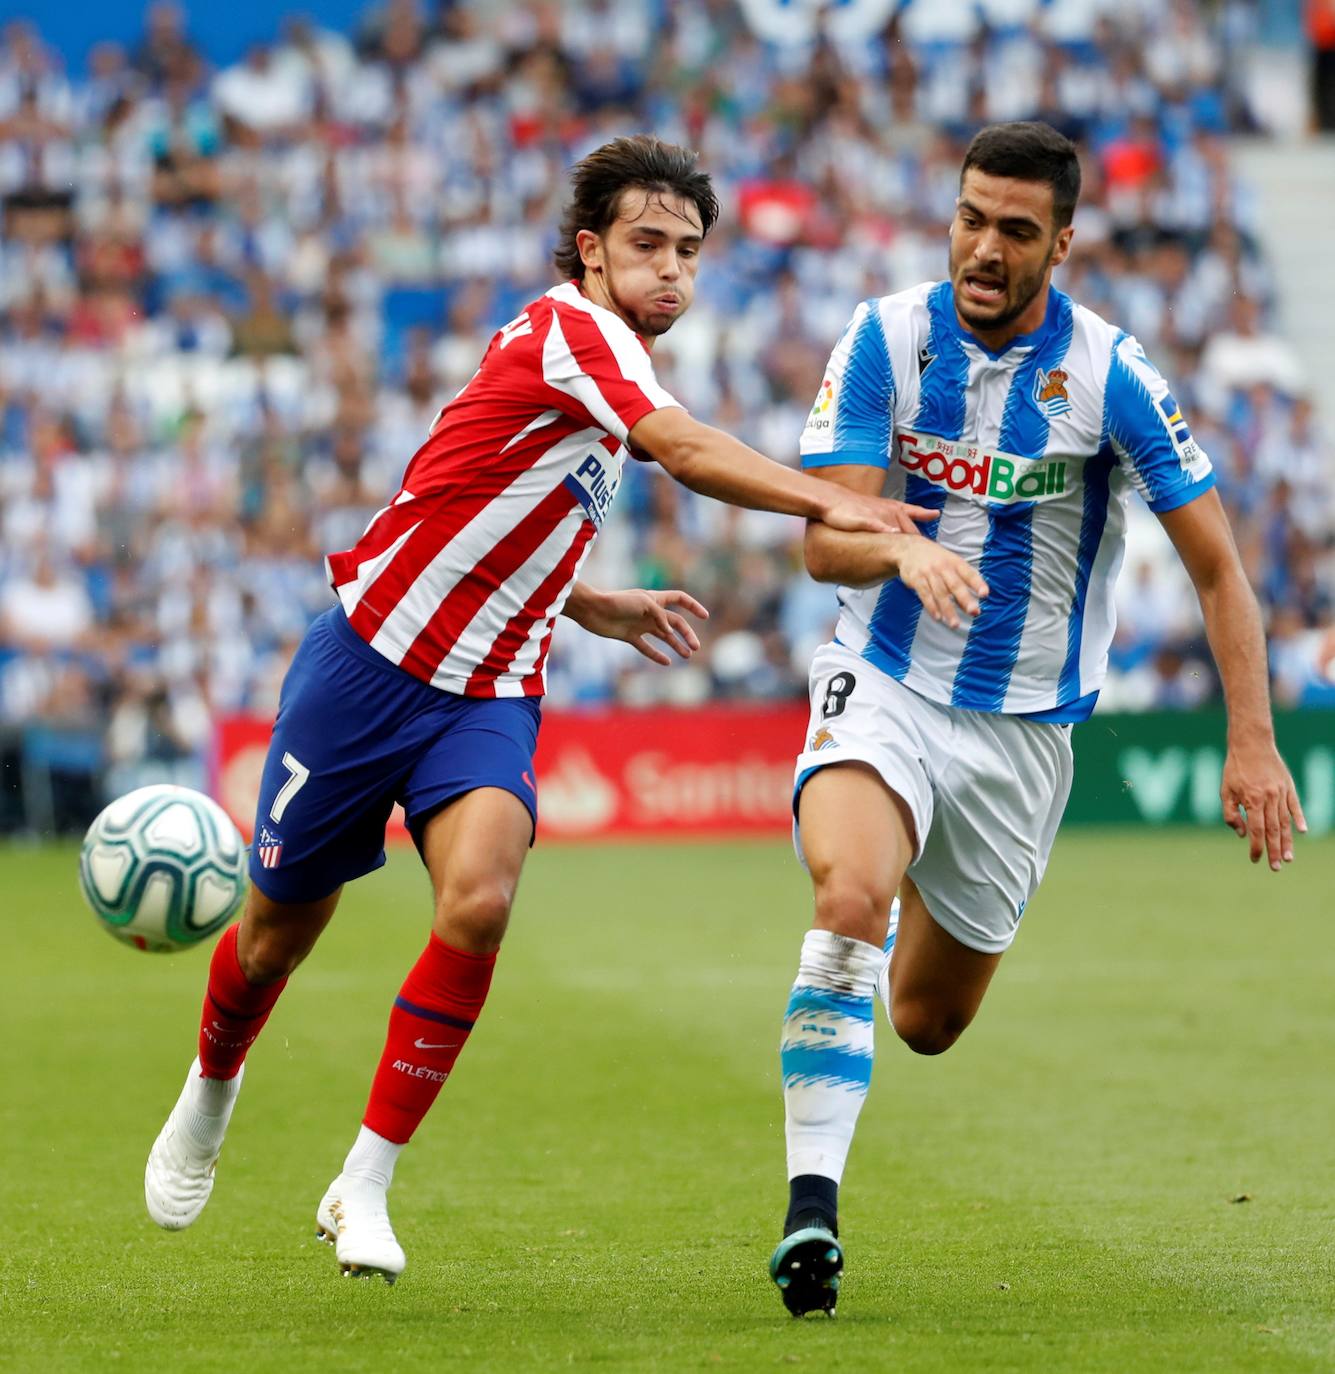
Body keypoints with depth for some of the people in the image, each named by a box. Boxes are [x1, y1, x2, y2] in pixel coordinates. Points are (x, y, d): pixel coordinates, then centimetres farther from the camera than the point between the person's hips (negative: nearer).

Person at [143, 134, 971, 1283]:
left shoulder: (613, 357, 11)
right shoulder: (571, 329, -17)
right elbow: (689, 452, -36)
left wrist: (599, 609, 15)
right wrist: (827, 503, -45)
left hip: (489, 694, 6)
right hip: (370, 662, -6)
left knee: (478, 903, -22)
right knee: (282, 929, 9)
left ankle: (365, 1186, -12)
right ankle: (212, 1090, 43)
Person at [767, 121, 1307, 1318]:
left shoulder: (1110, 374, -12)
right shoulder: (885, 340, -9)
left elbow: (1216, 563, -7)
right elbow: (826, 542, -14)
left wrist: (1254, 743, -15)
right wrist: (905, 550, -38)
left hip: (1025, 721, 1)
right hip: (885, 682, -1)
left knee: (929, 1021, 11)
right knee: (851, 900, -31)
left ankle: (924, 921, 49)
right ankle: (811, 1206, -29)